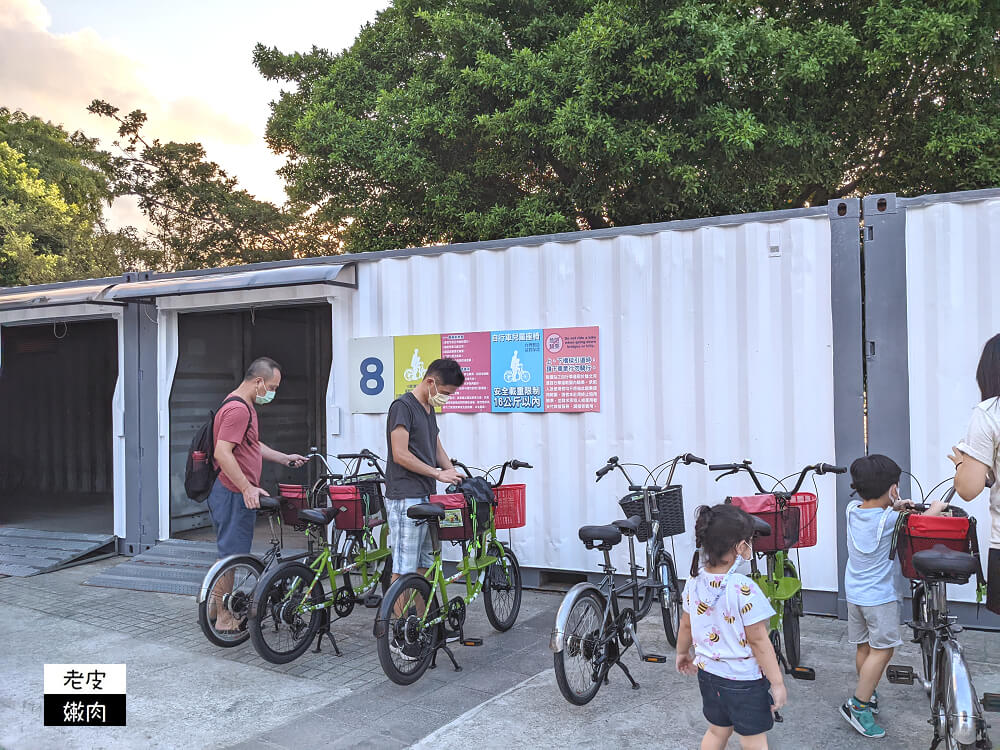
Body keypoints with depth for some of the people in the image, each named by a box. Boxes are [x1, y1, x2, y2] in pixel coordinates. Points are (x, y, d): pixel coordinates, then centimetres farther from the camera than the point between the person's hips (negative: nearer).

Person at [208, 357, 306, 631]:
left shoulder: (245, 406, 16)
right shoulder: (238, 409, -19)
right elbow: (222, 453, -27)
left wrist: (284, 458, 25)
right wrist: (247, 488, -28)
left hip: (236, 493, 11)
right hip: (234, 494, -11)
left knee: (228, 554, 20)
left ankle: (215, 607, 32)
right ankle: (225, 619, 10)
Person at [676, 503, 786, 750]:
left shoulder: (695, 581, -6)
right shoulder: (744, 589, -26)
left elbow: (686, 624, 8)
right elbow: (758, 641, -20)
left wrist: (683, 653, 25)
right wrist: (777, 682, -10)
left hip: (708, 672, 6)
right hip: (743, 681, -6)